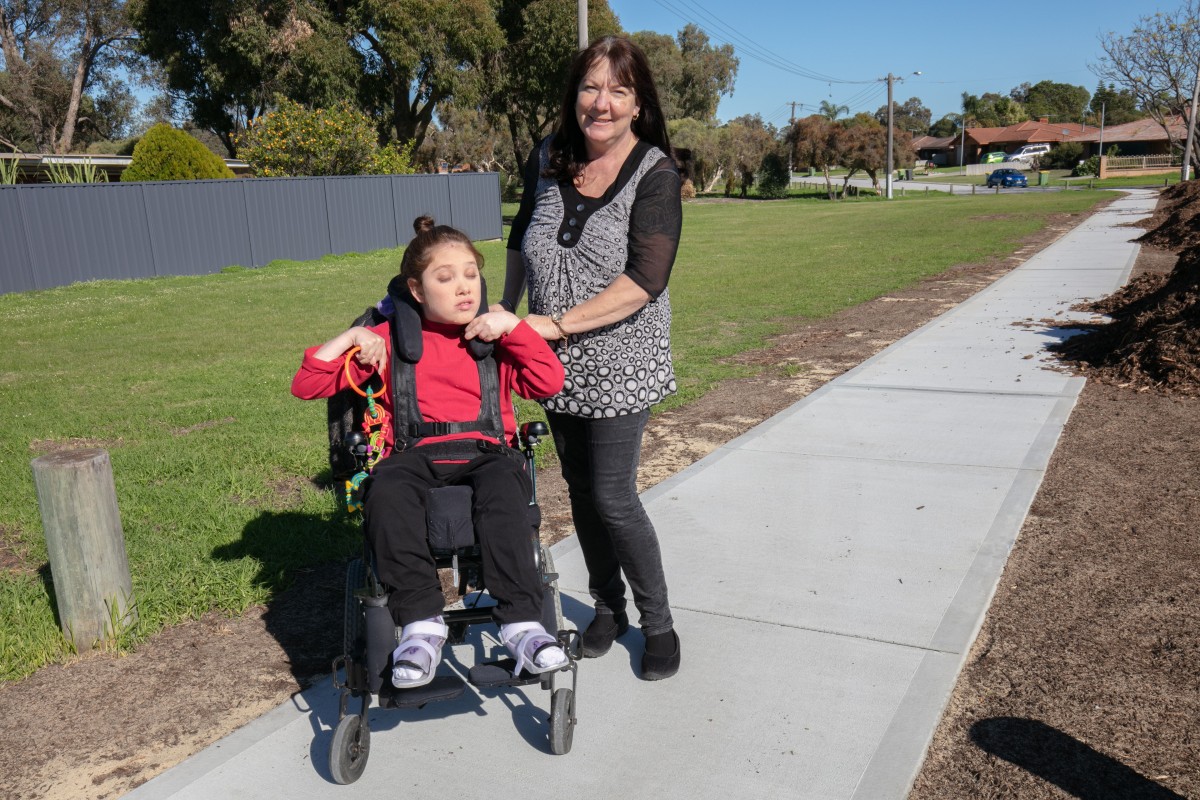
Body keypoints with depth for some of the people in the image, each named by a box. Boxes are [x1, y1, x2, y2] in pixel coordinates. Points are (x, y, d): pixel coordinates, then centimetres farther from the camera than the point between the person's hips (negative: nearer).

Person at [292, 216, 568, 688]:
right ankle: (421, 622, -33)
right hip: (415, 454, 1)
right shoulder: (392, 339, 17)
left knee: (503, 484, -37)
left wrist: (512, 326, -2)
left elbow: (549, 383, 2)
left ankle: (521, 622, -38)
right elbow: (307, 385, 15)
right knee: (386, 489, -35)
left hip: (485, 452, 0)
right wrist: (349, 338, 1)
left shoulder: (498, 341, 19)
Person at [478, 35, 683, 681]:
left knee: (612, 498, -4)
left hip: (618, 362, -5)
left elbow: (645, 280, -24)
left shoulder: (655, 174, -13)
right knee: (580, 490, 14)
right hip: (557, 362, 5)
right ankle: (607, 608, 34)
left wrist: (559, 323, -26)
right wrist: (506, 312, 19)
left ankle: (658, 622, 19)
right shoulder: (548, 160, 2)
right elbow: (522, 240, 18)